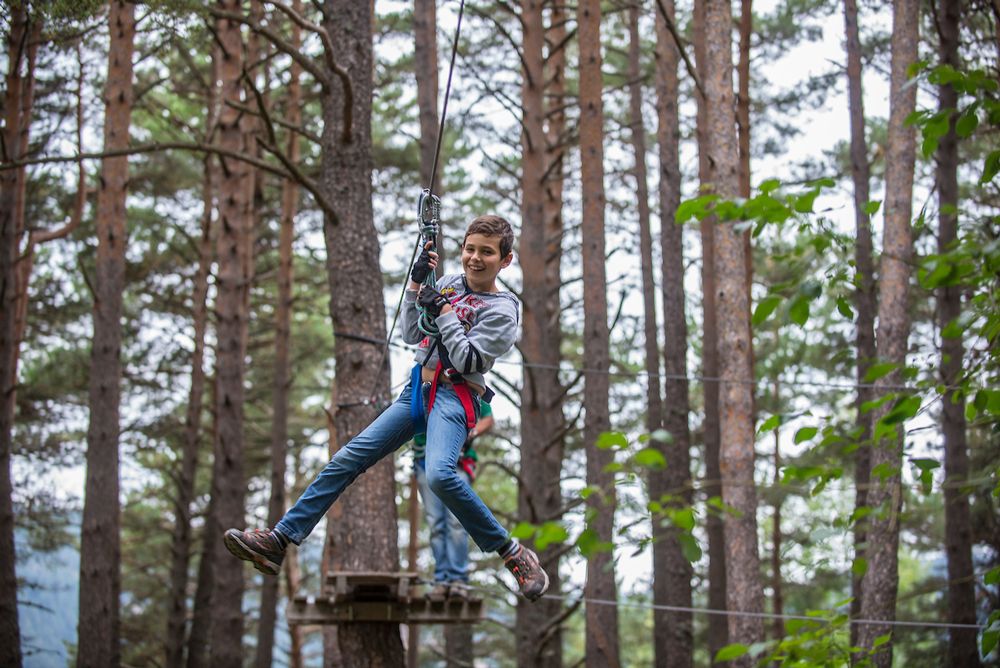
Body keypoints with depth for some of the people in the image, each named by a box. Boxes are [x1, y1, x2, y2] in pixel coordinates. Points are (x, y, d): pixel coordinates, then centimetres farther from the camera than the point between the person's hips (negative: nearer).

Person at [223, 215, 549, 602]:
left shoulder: (501, 310, -6)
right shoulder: (450, 282, 13)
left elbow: (467, 360, -15)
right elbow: (411, 335, 14)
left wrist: (444, 312, -14)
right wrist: (416, 284, 5)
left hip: (455, 396, -7)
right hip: (418, 388, 7)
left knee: (439, 474, -34)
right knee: (349, 458, -1)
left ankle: (514, 555, -21)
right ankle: (279, 540, 0)